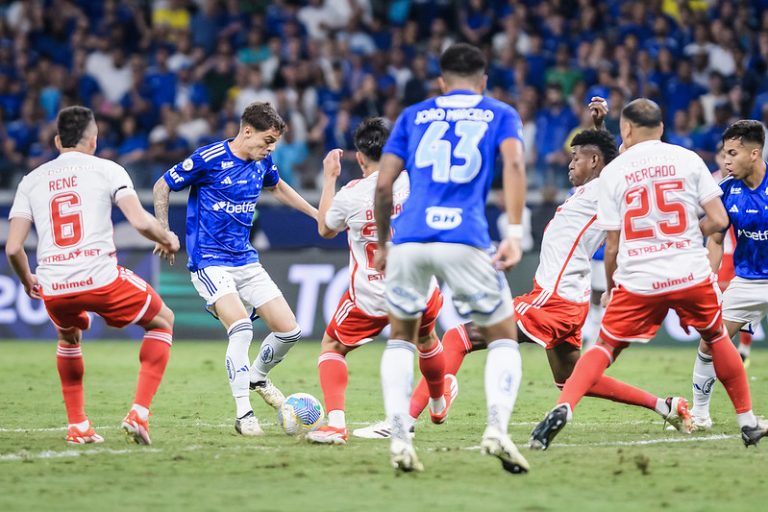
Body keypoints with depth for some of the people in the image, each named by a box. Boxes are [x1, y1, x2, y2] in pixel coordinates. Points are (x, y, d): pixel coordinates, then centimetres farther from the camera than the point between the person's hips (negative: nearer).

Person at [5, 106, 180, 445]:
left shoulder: (31, 181, 14)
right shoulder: (107, 170, 6)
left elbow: (13, 248, 8)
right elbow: (140, 221, -7)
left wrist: (28, 282, 27)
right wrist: (168, 239, 14)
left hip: (53, 290, 3)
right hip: (101, 278, -3)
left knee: (69, 336, 37)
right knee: (162, 322, 22)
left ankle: (78, 427, 29)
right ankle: (139, 413, 8)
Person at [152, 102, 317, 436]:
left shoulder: (262, 163, 5)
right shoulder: (208, 158, -14)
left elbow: (278, 187, 29)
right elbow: (162, 186, -3)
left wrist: (316, 214, 28)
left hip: (246, 261, 7)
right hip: (210, 262, -7)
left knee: (289, 331, 1)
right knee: (241, 327, -27)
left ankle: (257, 377, 31)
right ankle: (243, 414, -19)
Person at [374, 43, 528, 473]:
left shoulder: (414, 116, 22)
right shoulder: (501, 115, 17)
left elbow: (383, 185, 14)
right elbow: (513, 163, -3)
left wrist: (382, 244, 26)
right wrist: (515, 234, -11)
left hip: (409, 239, 2)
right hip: (465, 240, -2)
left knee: (402, 337, 22)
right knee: (504, 337, 12)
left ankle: (399, 438, 5)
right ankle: (497, 429, -12)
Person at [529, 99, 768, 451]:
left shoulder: (613, 171, 2)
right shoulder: (687, 160, 3)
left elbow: (612, 245, 2)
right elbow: (718, 221, -1)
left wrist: (610, 289, 17)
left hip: (637, 281, -1)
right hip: (692, 276, 1)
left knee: (604, 348, 11)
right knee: (717, 339, 23)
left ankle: (563, 408, -11)